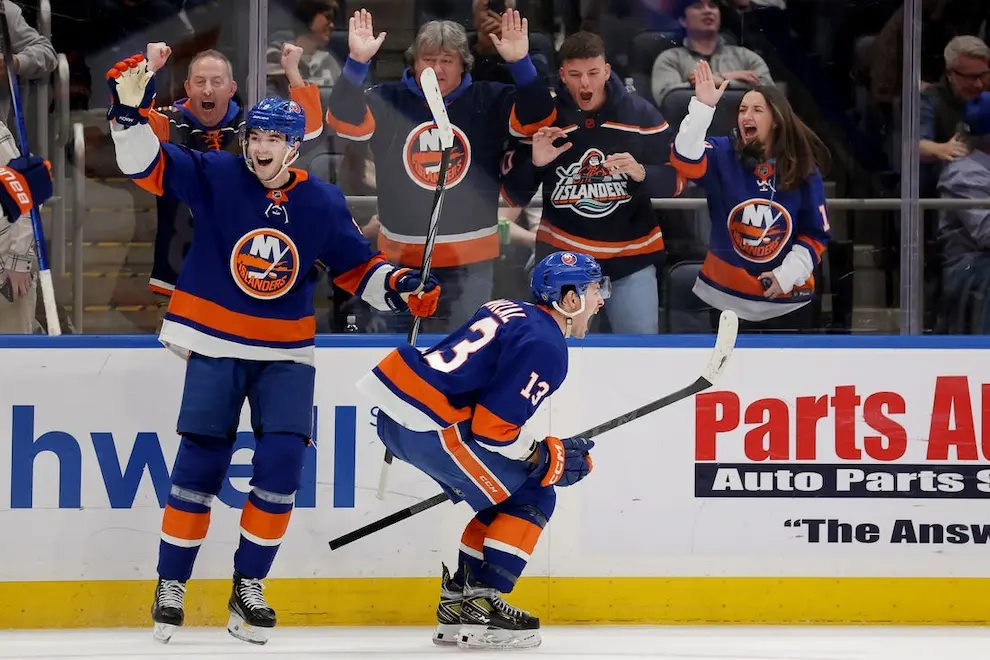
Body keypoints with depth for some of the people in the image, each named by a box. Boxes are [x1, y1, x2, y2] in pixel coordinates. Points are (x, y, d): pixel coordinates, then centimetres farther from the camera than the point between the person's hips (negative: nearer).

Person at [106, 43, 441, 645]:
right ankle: (172, 585, 11)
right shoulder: (216, 177, -7)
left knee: (281, 462, -10)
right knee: (201, 464, -3)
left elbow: (358, 267, 9)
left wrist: (402, 288, -8)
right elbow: (145, 163, -14)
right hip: (215, 346, -2)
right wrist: (132, 103, -29)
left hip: (286, 353, 2)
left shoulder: (322, 204, -1)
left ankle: (248, 588, 4)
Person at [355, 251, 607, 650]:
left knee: (509, 495, 21)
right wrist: (548, 459, -1)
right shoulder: (546, 346, -10)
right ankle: (479, 608, -1)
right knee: (532, 500, 2)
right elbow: (493, 426, -15)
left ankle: (457, 603, 23)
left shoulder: (510, 312, 19)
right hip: (427, 427, -10)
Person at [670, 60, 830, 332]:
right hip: (728, 299, 0)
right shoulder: (722, 155, -6)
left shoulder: (804, 171, -4)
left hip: (787, 302, 0)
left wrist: (787, 274, -12)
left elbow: (817, 235, 0)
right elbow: (684, 159, -26)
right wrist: (703, 107, -34)